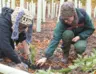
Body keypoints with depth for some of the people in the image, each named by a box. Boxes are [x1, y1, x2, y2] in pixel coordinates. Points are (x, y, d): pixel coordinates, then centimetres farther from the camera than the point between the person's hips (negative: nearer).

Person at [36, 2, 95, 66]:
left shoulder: (83, 14, -28)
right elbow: (55, 39, -36)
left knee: (80, 47, -34)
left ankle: (78, 54, 4)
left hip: (80, 36, 0)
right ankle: (65, 54, -10)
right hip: (69, 37, 0)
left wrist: (79, 36, -29)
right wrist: (46, 56, -44)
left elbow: (91, 29, -14)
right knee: (67, 33, -36)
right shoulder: (62, 22, -31)